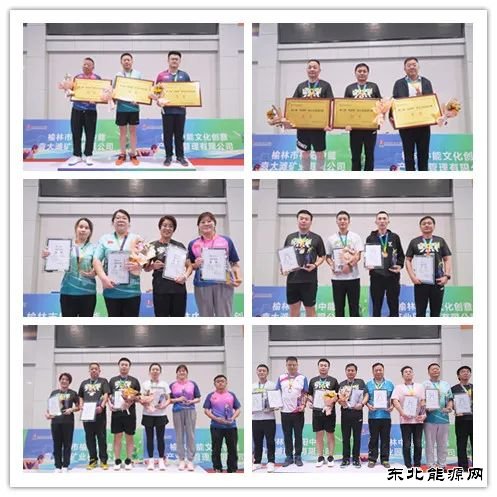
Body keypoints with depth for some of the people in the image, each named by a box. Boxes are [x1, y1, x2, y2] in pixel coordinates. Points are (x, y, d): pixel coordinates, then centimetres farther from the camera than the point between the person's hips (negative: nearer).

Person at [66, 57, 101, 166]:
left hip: (90, 109, -2)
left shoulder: (97, 78, 3)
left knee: (90, 133, 3)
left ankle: (88, 155, 13)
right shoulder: (77, 77, 10)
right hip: (77, 108, 2)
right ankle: (77, 155, 12)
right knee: (76, 132, 3)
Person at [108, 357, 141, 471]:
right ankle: (117, 461, 8)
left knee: (129, 437, 3)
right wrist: (109, 403, -7)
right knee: (117, 436, 2)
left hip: (129, 413, -1)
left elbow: (139, 397, 8)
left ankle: (128, 461, 10)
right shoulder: (113, 380, 12)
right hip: (116, 412, 1)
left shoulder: (134, 381, 8)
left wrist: (132, 398, -12)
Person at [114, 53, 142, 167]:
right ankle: (122, 154, 12)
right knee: (122, 131, 6)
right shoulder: (118, 75, 3)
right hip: (121, 107, 0)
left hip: (134, 107, 0)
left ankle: (133, 155, 11)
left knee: (133, 131, 5)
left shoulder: (138, 74, 3)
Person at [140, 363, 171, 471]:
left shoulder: (164, 384, 6)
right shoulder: (145, 384, 6)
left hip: (160, 414, 0)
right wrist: (144, 403, -17)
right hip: (148, 414, 0)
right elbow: (142, 399, 5)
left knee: (160, 438, 0)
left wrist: (164, 405, -15)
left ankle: (161, 460, 7)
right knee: (150, 438, 2)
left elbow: (168, 399, 5)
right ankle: (151, 460, 7)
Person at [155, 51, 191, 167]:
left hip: (180, 109, 1)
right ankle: (168, 156, 10)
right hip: (167, 109, -1)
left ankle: (180, 156, 13)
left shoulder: (184, 75, 8)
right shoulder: (161, 75, 4)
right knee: (168, 134, 2)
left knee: (179, 134, 6)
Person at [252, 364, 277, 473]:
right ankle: (257, 462, 16)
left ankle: (270, 462, 4)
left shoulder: (272, 385, 3)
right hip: (255, 417, 3)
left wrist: (272, 408, -14)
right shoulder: (252, 386, 13)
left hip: (269, 417, -3)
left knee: (270, 441, -2)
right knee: (257, 441, 7)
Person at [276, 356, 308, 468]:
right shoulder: (281, 378, 6)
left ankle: (298, 456, 10)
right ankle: (288, 456, 12)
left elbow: (305, 394, 1)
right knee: (287, 436, 6)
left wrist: (303, 405, -13)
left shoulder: (302, 378, 2)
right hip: (285, 411, 1)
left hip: (298, 411, -1)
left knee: (298, 435, 3)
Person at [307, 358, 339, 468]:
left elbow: (337, 396, 2)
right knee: (319, 435, 5)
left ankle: (330, 458, 10)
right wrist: (311, 401, -3)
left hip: (329, 411, -2)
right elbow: (310, 394, 16)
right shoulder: (313, 380, 11)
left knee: (330, 434, 3)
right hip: (317, 411, 2)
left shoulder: (333, 380, 3)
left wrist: (331, 402, -15)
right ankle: (320, 458, 11)